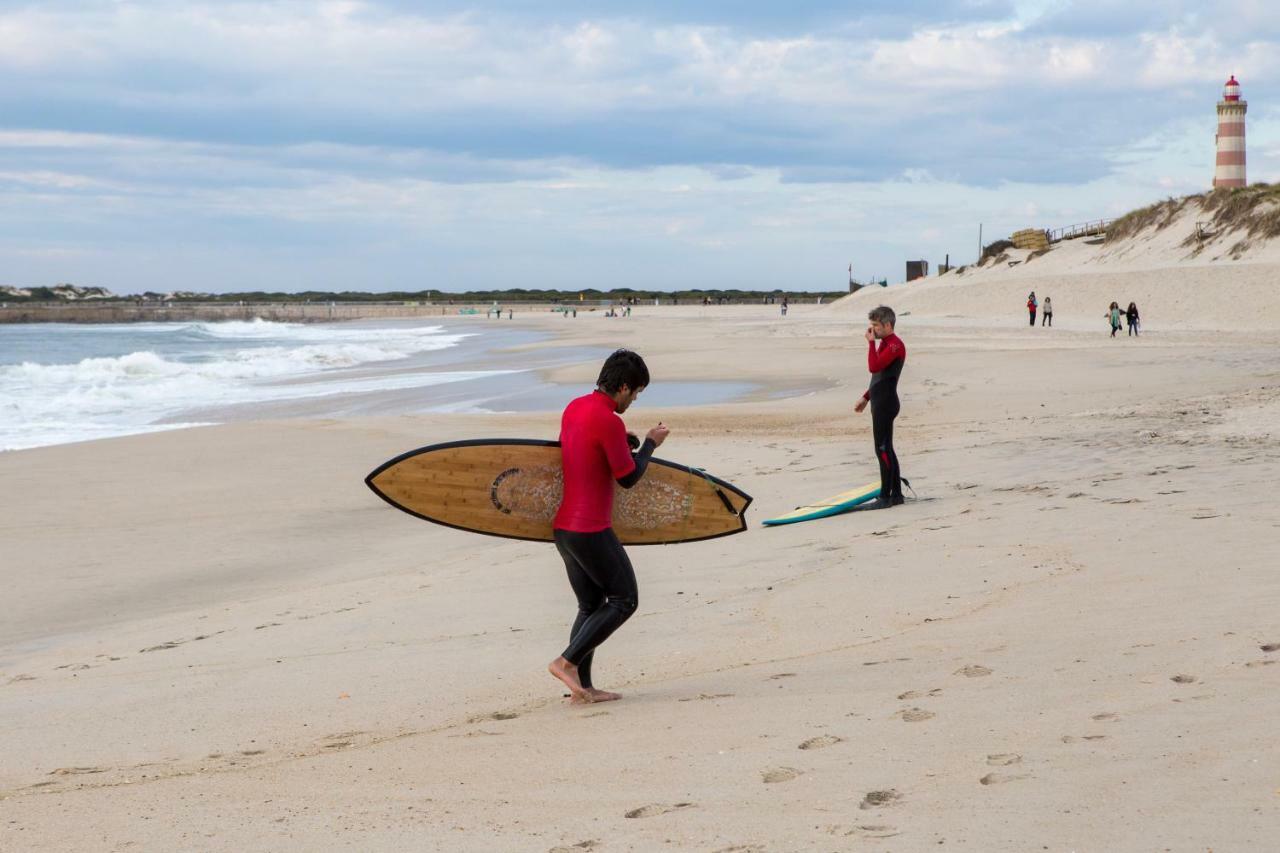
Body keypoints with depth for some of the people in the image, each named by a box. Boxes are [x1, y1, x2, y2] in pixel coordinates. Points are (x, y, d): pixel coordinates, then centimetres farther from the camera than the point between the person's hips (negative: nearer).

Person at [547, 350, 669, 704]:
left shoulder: (574, 408, 9)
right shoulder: (609, 422, -18)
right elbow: (628, 477, -12)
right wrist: (650, 444, 3)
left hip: (562, 525, 9)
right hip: (590, 529, -9)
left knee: (591, 605, 14)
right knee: (624, 599, 2)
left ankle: (582, 686, 12)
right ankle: (568, 661, -5)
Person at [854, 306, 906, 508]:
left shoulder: (895, 345, -16)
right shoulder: (884, 344, 17)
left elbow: (874, 367, -28)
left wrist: (871, 342, -20)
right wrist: (866, 397, 25)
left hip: (886, 404, -11)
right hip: (880, 402, 11)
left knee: (883, 449, -8)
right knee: (886, 449, 14)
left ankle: (885, 497, -5)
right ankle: (896, 494, 19)